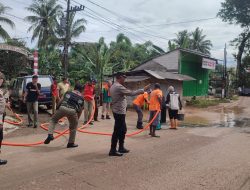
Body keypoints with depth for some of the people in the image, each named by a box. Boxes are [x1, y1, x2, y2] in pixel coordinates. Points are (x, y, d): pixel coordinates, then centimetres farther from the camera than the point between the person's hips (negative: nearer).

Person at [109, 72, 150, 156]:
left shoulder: (114, 86, 14)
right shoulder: (119, 87, -19)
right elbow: (131, 93, -20)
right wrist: (143, 90, -13)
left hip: (118, 111, 11)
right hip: (119, 112, -11)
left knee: (123, 130, 17)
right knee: (117, 131, -4)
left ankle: (121, 148, 26)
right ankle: (113, 151, 4)